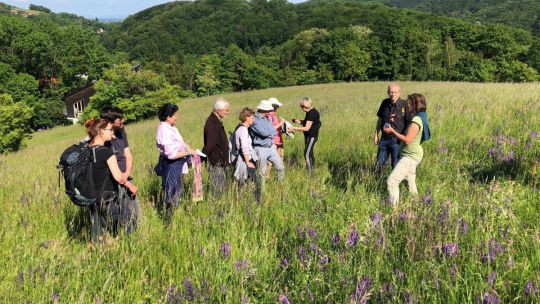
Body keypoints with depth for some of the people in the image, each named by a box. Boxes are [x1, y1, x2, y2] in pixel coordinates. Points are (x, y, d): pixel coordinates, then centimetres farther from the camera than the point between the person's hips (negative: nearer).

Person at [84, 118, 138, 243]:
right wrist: (131, 186, -4)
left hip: (92, 196, 7)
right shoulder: (106, 152, -17)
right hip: (107, 198, -7)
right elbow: (118, 177, -20)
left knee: (97, 232, 13)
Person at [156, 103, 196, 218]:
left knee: (179, 190, 21)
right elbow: (172, 154, -28)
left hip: (178, 164, 10)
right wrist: (189, 152, -18)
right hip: (171, 165, -10)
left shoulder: (170, 127, 3)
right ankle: (169, 218, 16)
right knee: (173, 192, 2)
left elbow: (178, 141, 19)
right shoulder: (164, 131, -25)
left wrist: (188, 147, 3)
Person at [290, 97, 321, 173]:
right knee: (309, 153, 16)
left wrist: (294, 128, -24)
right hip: (308, 136, 10)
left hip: (312, 136, -10)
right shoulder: (309, 112, 8)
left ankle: (310, 171, -7)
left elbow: (306, 128, -24)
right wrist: (298, 121, 3)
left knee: (307, 154, -11)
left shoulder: (312, 113, -21)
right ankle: (312, 169, 25)